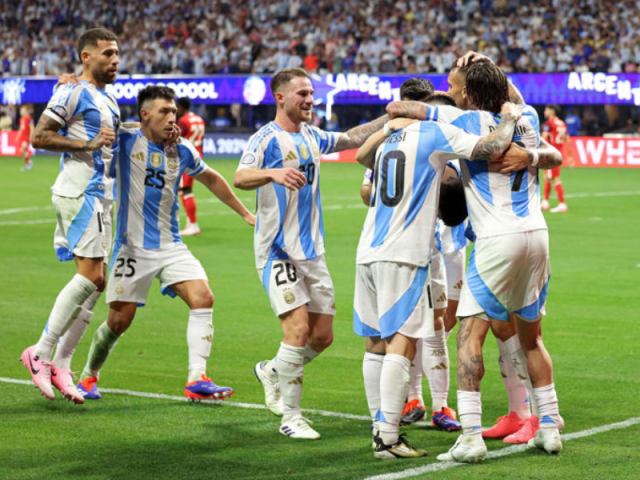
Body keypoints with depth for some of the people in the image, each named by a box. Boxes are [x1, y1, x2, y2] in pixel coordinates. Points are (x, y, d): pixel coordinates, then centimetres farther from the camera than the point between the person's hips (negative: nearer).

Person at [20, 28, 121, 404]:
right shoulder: (73, 93, -7)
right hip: (79, 192, -9)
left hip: (100, 196, 9)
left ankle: (61, 364, 9)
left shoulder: (109, 101, 20)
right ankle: (41, 352, -5)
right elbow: (40, 136, -13)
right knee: (91, 277, -15)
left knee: (94, 281, 5)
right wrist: (87, 144, -19)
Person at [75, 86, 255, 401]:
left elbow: (210, 178, 24)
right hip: (132, 246, -4)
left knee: (203, 298, -16)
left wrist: (244, 213, 27)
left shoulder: (183, 151, 6)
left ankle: (197, 379, -15)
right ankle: (88, 377, 23)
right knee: (119, 319, -2)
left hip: (170, 246, 4)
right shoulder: (125, 141, -6)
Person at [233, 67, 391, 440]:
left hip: (312, 251, 7)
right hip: (278, 251, -7)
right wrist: (273, 173, -44)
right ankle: (290, 416, -4)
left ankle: (272, 371, 33)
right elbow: (240, 178, -25)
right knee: (299, 329, -15)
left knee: (323, 336, 6)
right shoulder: (267, 139, -10)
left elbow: (353, 138, 27)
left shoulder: (312, 136, 12)